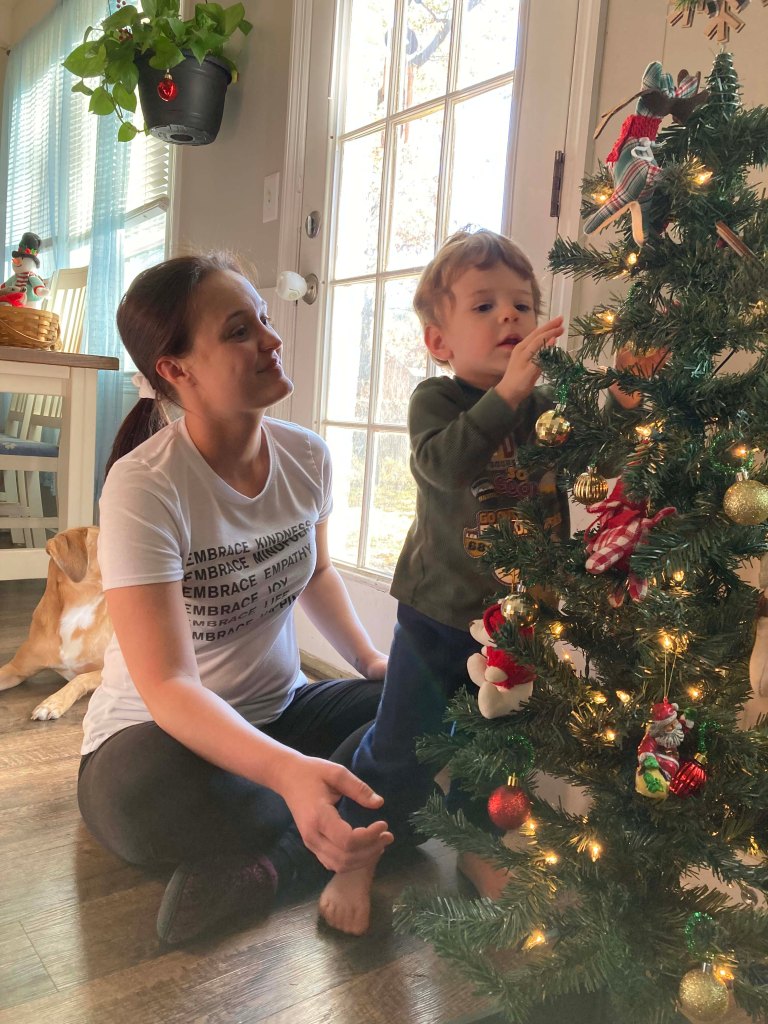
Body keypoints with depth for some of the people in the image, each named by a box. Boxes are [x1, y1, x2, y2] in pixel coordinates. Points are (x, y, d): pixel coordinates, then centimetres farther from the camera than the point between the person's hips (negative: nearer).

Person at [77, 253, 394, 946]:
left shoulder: (306, 455, -6)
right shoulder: (144, 486, -25)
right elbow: (167, 685, -30)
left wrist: (372, 661, 0)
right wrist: (289, 773, -46)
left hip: (278, 711, 6)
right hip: (163, 734, -5)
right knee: (144, 791, -39)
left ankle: (269, 864, -16)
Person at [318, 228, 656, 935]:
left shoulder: (550, 407, 0)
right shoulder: (437, 399, -11)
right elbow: (443, 464, -31)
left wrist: (622, 405, -16)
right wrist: (507, 392, -38)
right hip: (440, 615, -4)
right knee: (402, 744, 6)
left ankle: (478, 848, 45)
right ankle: (357, 856, 30)